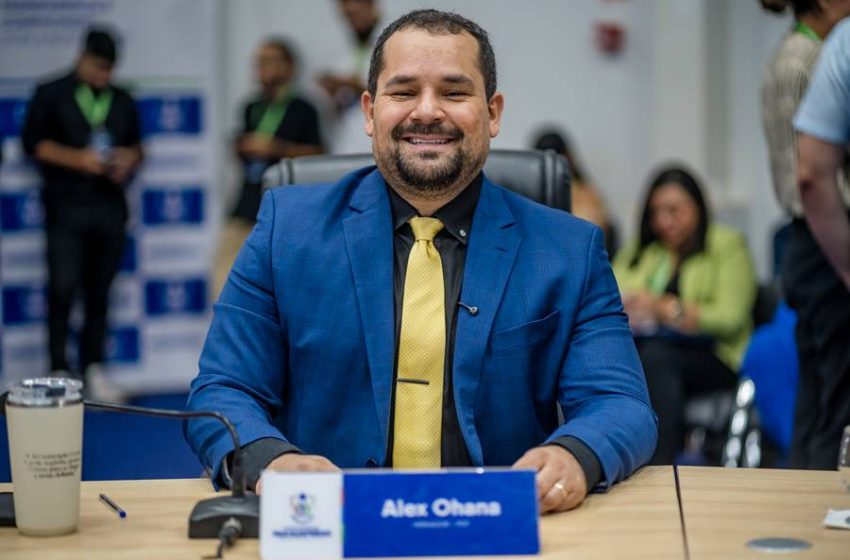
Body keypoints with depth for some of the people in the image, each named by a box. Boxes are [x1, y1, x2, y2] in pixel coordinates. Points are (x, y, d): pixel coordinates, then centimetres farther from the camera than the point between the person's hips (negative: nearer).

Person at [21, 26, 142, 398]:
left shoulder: (123, 102, 16)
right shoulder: (52, 95, 4)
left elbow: (136, 145, 22)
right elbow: (34, 142, -2)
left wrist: (130, 157, -2)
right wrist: (77, 158, -14)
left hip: (110, 206, 4)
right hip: (66, 206, -3)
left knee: (100, 291, 4)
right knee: (63, 288, -10)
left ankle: (94, 369, 12)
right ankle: (59, 369, -3)